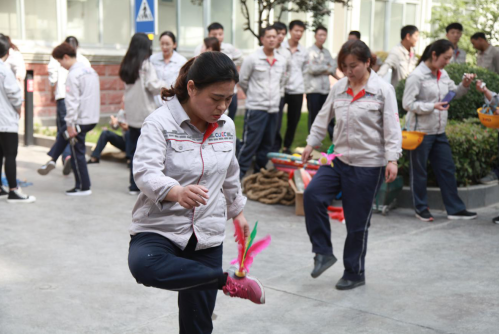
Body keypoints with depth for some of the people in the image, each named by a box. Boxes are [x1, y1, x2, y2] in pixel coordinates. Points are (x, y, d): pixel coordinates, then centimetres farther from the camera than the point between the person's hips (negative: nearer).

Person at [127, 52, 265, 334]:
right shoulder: (161, 122, -12)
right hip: (160, 228, -4)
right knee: (144, 265, -38)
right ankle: (228, 281, -21)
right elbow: (146, 172, -26)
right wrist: (177, 192, -45)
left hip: (207, 235, 4)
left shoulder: (227, 126, 5)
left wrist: (237, 212, 30)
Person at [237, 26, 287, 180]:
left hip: (274, 108, 5)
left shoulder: (282, 61, 8)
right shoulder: (252, 59, -7)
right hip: (256, 108, -5)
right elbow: (242, 81, 2)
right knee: (250, 143, -8)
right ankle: (239, 174, -1)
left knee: (267, 144, 11)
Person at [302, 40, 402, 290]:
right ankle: (323, 252, 1)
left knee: (357, 222, 3)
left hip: (367, 165, -5)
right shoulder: (338, 88, 7)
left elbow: (392, 127, -10)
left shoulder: (383, 90, -7)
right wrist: (312, 143, 15)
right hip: (339, 158, 5)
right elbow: (324, 117, 17)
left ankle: (355, 274, 21)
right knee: (312, 195, -16)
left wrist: (392, 159, -18)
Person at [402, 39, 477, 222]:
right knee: (419, 172, 7)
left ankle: (455, 209, 19)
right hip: (420, 131, -7)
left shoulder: (443, 75, 7)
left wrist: (464, 84, -1)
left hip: (439, 132, 8)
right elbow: (407, 103, -18)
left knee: (447, 169, 10)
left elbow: (455, 93, 19)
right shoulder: (417, 76, -15)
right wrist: (433, 106, -24)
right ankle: (421, 208, 22)